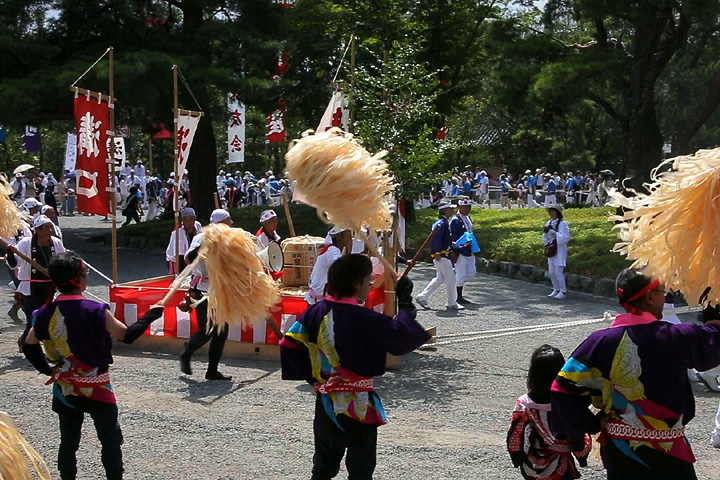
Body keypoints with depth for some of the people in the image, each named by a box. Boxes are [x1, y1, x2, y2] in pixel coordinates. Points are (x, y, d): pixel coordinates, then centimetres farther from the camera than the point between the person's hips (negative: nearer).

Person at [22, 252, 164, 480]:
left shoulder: (47, 313, -6)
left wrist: (46, 369, 16)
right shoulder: (95, 311, -21)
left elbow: (29, 346, 4)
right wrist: (151, 314, -2)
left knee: (68, 442, 15)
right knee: (111, 439, 10)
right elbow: (127, 335, -14)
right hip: (96, 388, -4)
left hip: (64, 389, 4)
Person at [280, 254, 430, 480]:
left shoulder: (317, 310, -4)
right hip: (357, 406, -5)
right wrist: (405, 303, -10)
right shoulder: (364, 319, -21)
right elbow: (401, 338, -20)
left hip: (325, 402, 6)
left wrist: (309, 375, 8)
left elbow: (289, 343, -2)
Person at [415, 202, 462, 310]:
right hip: (441, 255, -11)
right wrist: (437, 253, -25)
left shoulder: (444, 223, 17)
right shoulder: (441, 223, -15)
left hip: (444, 255, 11)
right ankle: (452, 303, 2)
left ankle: (422, 297, 16)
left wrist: (451, 250, 21)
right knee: (450, 278, -5)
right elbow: (436, 238, -22)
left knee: (439, 279, 14)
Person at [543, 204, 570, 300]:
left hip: (560, 251, -7)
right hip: (552, 251, 7)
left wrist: (553, 232, -24)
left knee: (558, 272, -6)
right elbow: (546, 238, 12)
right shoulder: (549, 223, 6)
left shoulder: (563, 224, -14)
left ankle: (563, 292, 6)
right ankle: (556, 290, 22)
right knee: (552, 272, 10)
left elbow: (566, 238, -21)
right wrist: (545, 232, -11)